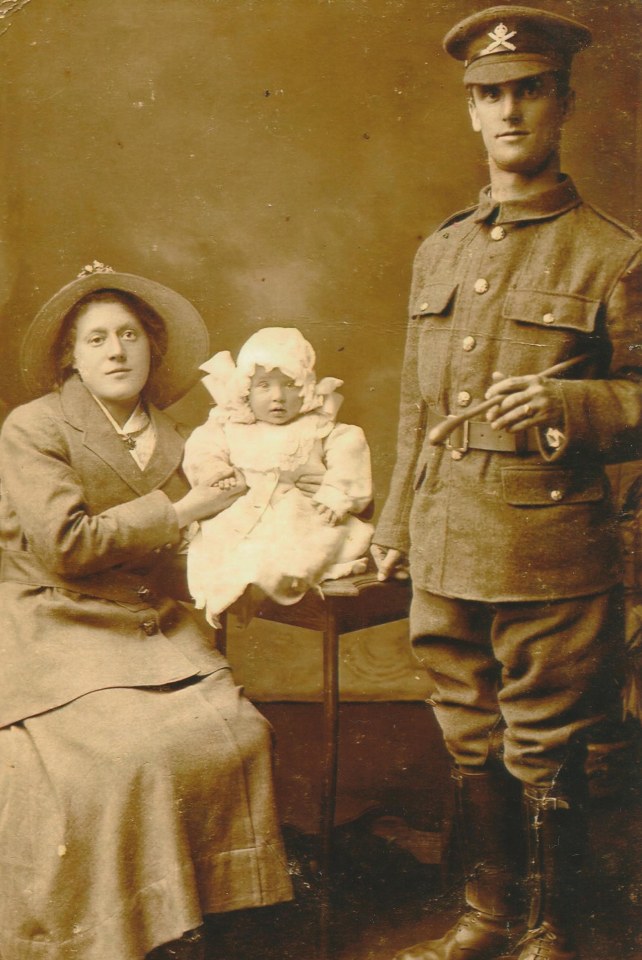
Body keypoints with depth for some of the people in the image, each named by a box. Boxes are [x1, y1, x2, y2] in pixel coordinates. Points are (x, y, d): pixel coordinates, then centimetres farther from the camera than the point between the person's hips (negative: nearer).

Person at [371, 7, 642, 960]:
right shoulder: (439, 251, 12)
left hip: (549, 551, -5)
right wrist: (395, 525, 17)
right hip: (444, 549, 5)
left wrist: (564, 402, -22)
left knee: (545, 758, 7)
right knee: (470, 743, 17)